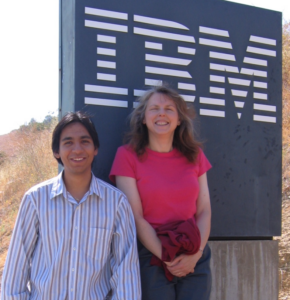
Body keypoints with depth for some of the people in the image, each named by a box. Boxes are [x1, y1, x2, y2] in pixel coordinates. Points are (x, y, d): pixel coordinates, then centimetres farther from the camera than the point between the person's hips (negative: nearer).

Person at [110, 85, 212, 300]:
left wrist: (195, 254, -8)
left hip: (195, 259, 3)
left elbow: (204, 210, 6)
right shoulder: (128, 155, -2)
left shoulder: (194, 155, 9)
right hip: (151, 257, -3)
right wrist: (167, 258, -13)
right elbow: (136, 217, -7)